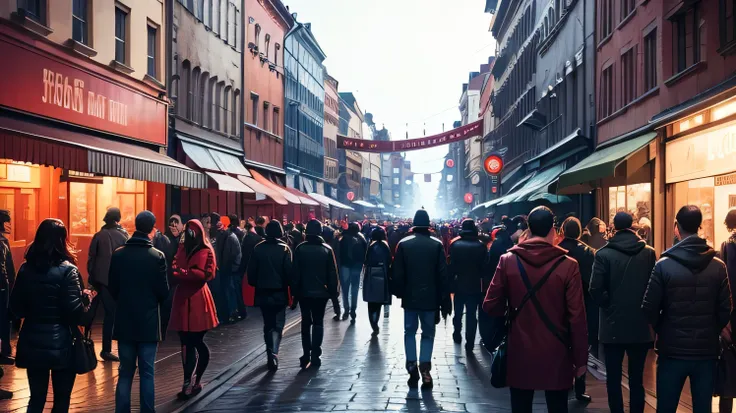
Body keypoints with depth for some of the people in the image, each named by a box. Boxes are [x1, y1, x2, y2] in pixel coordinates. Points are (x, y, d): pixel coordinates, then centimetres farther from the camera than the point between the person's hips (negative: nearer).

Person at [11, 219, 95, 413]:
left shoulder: (25, 269, 1)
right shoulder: (67, 270, -14)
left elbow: (16, 308, 7)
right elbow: (76, 313, -17)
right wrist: (87, 297, 2)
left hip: (32, 345, 4)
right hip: (61, 345, -4)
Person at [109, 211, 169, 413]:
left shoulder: (118, 254, -3)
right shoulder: (157, 256, -11)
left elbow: (113, 288, 4)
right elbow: (163, 291, -7)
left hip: (124, 321, 3)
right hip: (148, 322, -2)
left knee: (125, 373, 10)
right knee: (147, 372, 4)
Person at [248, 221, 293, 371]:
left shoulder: (258, 249, -2)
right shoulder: (284, 249, -8)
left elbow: (251, 272, -1)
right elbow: (289, 272, -10)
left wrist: (256, 285, 13)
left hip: (263, 293, 2)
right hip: (279, 293, -2)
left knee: (268, 325, 16)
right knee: (278, 325, 2)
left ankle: (271, 355, 19)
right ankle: (273, 354, -18)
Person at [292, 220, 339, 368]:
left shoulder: (300, 249, -5)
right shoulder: (326, 249, -4)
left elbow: (295, 272, -6)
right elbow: (333, 273, -4)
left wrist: (295, 290, 1)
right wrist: (333, 291, 4)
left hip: (304, 291, 0)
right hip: (321, 291, 0)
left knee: (306, 322, 11)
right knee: (318, 322, 6)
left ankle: (306, 354, 8)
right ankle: (315, 355, 0)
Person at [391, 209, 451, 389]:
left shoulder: (403, 244, -4)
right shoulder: (437, 244, -6)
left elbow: (397, 273, -2)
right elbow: (443, 275, -5)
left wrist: (398, 292, 12)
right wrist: (445, 302, 0)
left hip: (409, 297, 1)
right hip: (430, 297, 0)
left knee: (410, 332, 13)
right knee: (428, 333, 10)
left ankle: (412, 369, 5)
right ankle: (425, 368, -4)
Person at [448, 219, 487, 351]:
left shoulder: (455, 244, -9)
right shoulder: (481, 246, -8)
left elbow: (451, 264, -8)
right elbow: (484, 266, -3)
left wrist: (451, 278, 1)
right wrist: (480, 277, 10)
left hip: (459, 283, 1)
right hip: (475, 285, -1)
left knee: (458, 311, 21)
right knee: (472, 315, 2)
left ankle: (457, 334, 34)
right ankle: (469, 342, 0)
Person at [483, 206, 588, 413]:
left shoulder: (508, 260, -6)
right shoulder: (568, 265, -10)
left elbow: (491, 306, -3)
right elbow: (577, 317, -10)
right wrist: (580, 359, 0)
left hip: (520, 353, 1)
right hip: (556, 355, -1)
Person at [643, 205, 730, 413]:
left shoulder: (664, 265, -10)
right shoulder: (718, 266, -3)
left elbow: (649, 308, -8)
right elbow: (725, 310, -1)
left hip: (672, 349, -2)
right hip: (707, 350, 2)